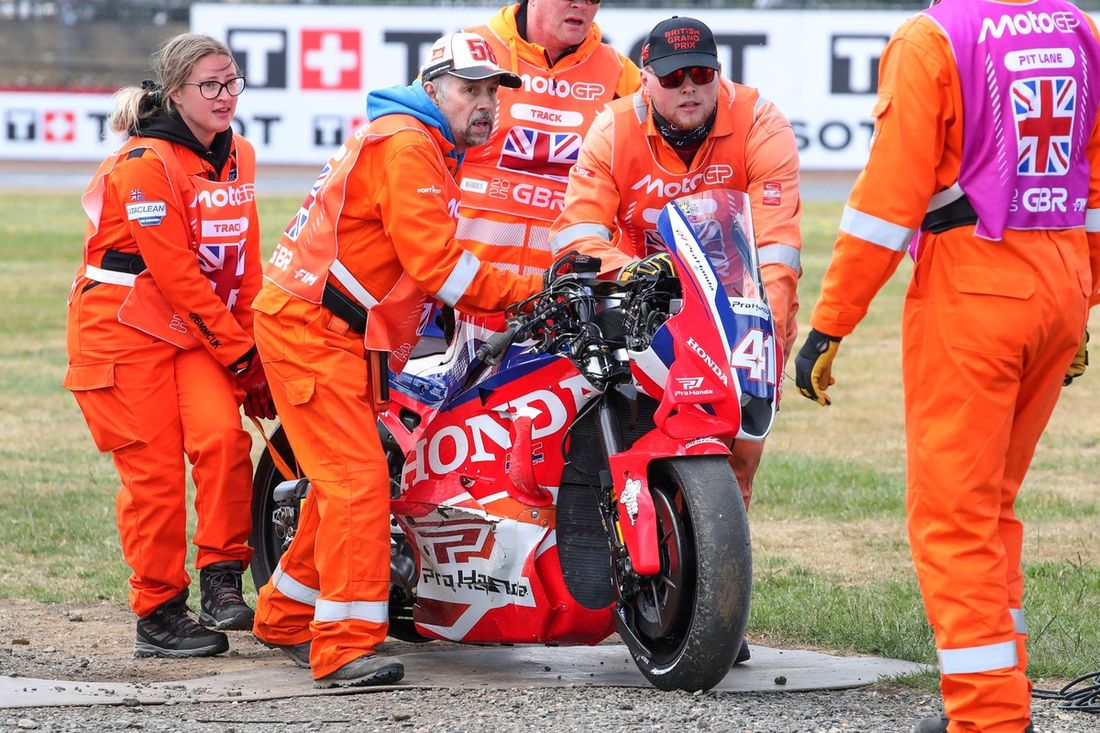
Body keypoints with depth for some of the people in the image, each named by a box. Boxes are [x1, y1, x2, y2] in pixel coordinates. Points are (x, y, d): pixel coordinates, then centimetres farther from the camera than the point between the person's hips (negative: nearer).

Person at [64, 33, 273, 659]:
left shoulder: (238, 156, 9)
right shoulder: (145, 163, -16)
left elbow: (246, 265, 12)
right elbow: (176, 275, -17)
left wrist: (256, 351, 4)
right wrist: (238, 354, -15)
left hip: (200, 327, 6)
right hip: (127, 327, -6)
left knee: (223, 436, -18)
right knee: (155, 469, -8)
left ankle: (223, 582, -10)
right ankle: (159, 614, 1)